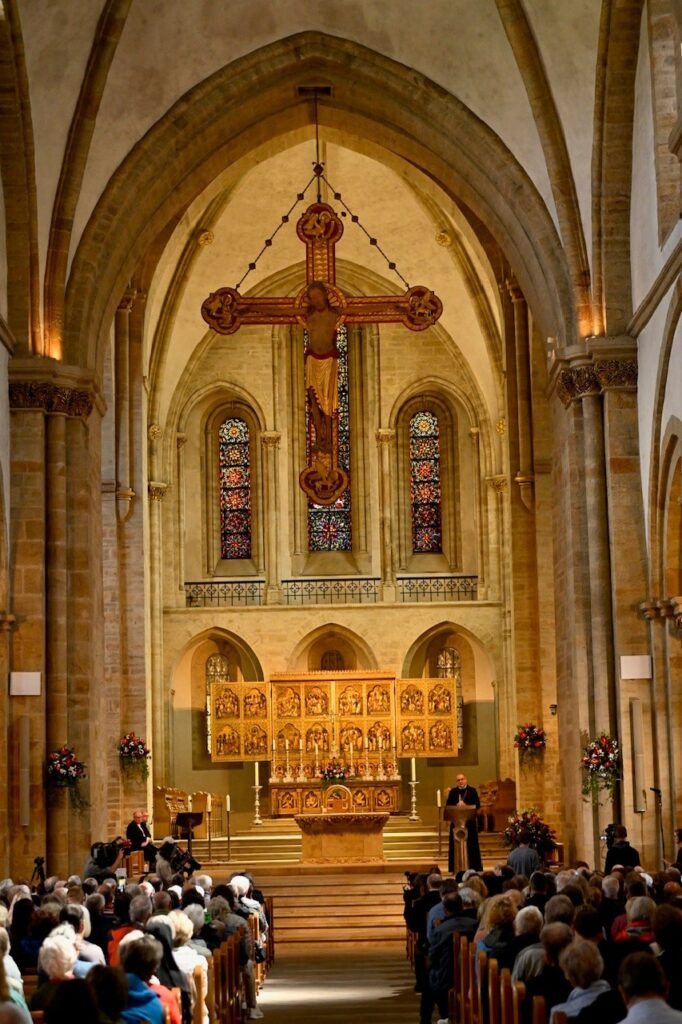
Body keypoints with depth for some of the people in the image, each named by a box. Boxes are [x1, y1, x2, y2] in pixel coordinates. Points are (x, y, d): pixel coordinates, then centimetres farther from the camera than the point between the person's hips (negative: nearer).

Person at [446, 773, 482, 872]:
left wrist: (466, 806, -14)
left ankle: (473, 867, 3)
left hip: (469, 821, -2)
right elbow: (448, 805, 6)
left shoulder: (472, 791, 5)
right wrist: (457, 806, -12)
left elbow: (477, 805, -2)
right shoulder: (453, 792, 12)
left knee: (471, 844, -1)